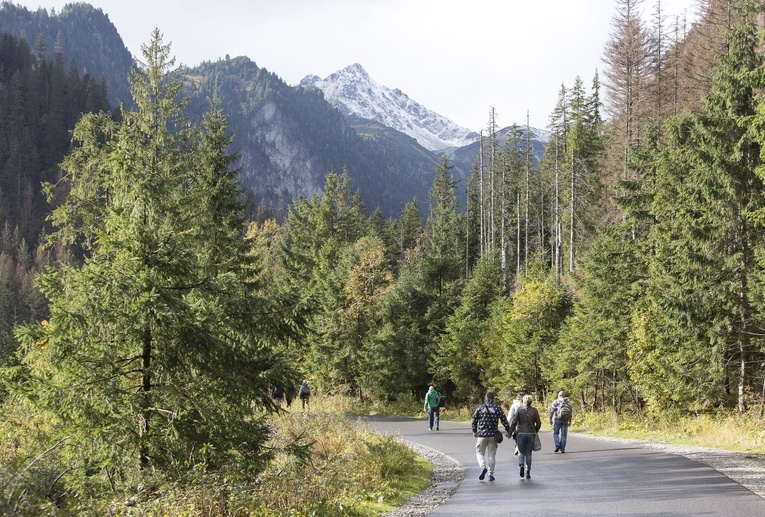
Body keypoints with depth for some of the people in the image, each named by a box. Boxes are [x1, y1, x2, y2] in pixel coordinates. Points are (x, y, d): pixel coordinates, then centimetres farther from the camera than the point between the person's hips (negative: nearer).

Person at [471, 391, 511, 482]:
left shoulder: (480, 408, -1)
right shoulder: (497, 408, -1)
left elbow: (474, 420, 2)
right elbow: (504, 421, -2)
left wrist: (474, 431, 16)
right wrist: (508, 431, 11)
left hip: (482, 434, -1)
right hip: (493, 435, 1)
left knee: (480, 452, 11)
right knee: (491, 455, 9)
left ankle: (483, 467, -15)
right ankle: (491, 474, 9)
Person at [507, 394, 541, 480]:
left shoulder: (519, 410, -4)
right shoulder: (534, 411, 0)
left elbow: (514, 422, -7)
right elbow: (538, 423, 2)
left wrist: (510, 432, 2)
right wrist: (535, 432, 17)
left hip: (521, 433, -1)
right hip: (531, 434, 1)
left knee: (521, 452, 13)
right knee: (528, 453, 10)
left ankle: (521, 464, -15)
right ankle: (527, 472, 6)